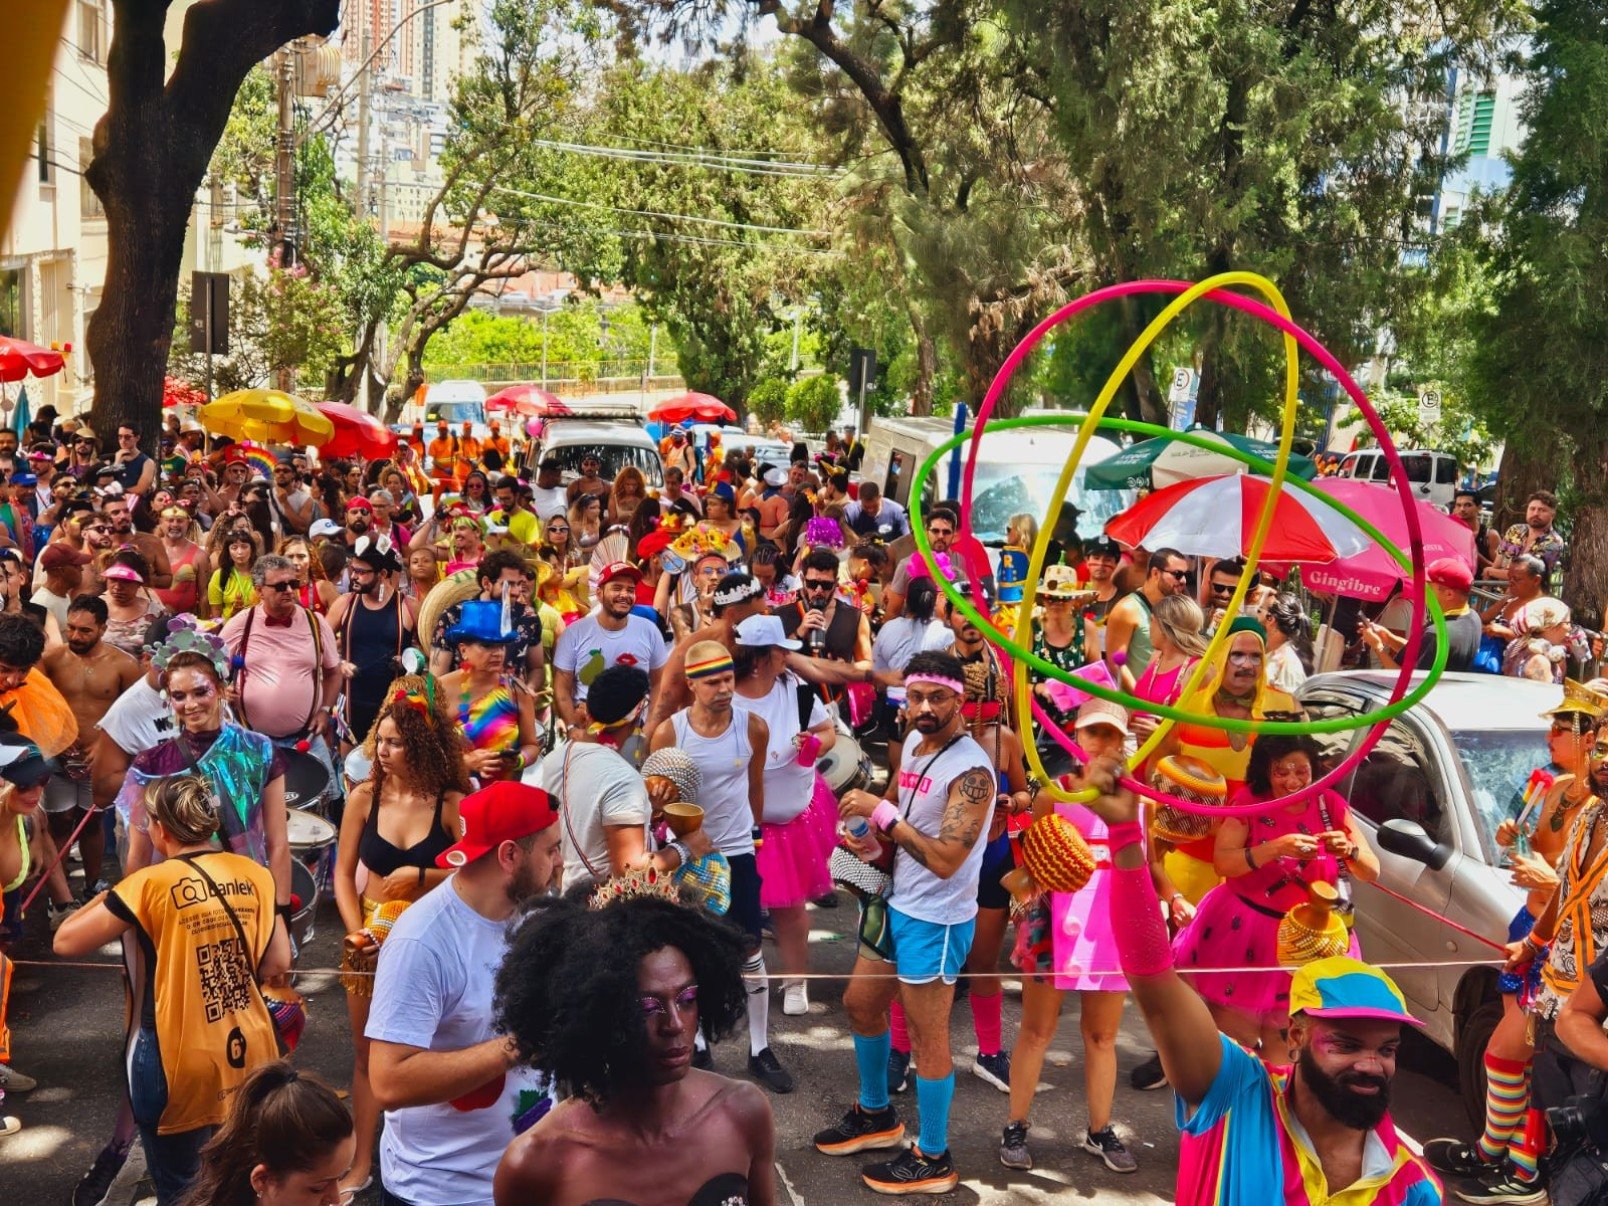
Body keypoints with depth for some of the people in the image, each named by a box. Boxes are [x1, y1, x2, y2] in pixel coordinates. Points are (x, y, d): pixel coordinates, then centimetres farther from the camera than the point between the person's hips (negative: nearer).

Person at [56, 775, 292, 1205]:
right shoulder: (254, 874, -2)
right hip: (250, 1052, 4)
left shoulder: (150, 884, -14)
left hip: (180, 1064, -4)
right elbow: (277, 964, 1)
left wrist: (107, 896, 6)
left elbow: (65, 941, -9)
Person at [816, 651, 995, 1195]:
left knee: (928, 1037, 3)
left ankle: (933, 1160, 19)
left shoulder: (971, 771, -23)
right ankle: (876, 1115, 42)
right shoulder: (913, 744, 3)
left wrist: (881, 813, -28)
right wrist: (874, 837, 0)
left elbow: (946, 860, -29)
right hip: (897, 903, 9)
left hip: (936, 920, -9)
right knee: (860, 1004, 21)